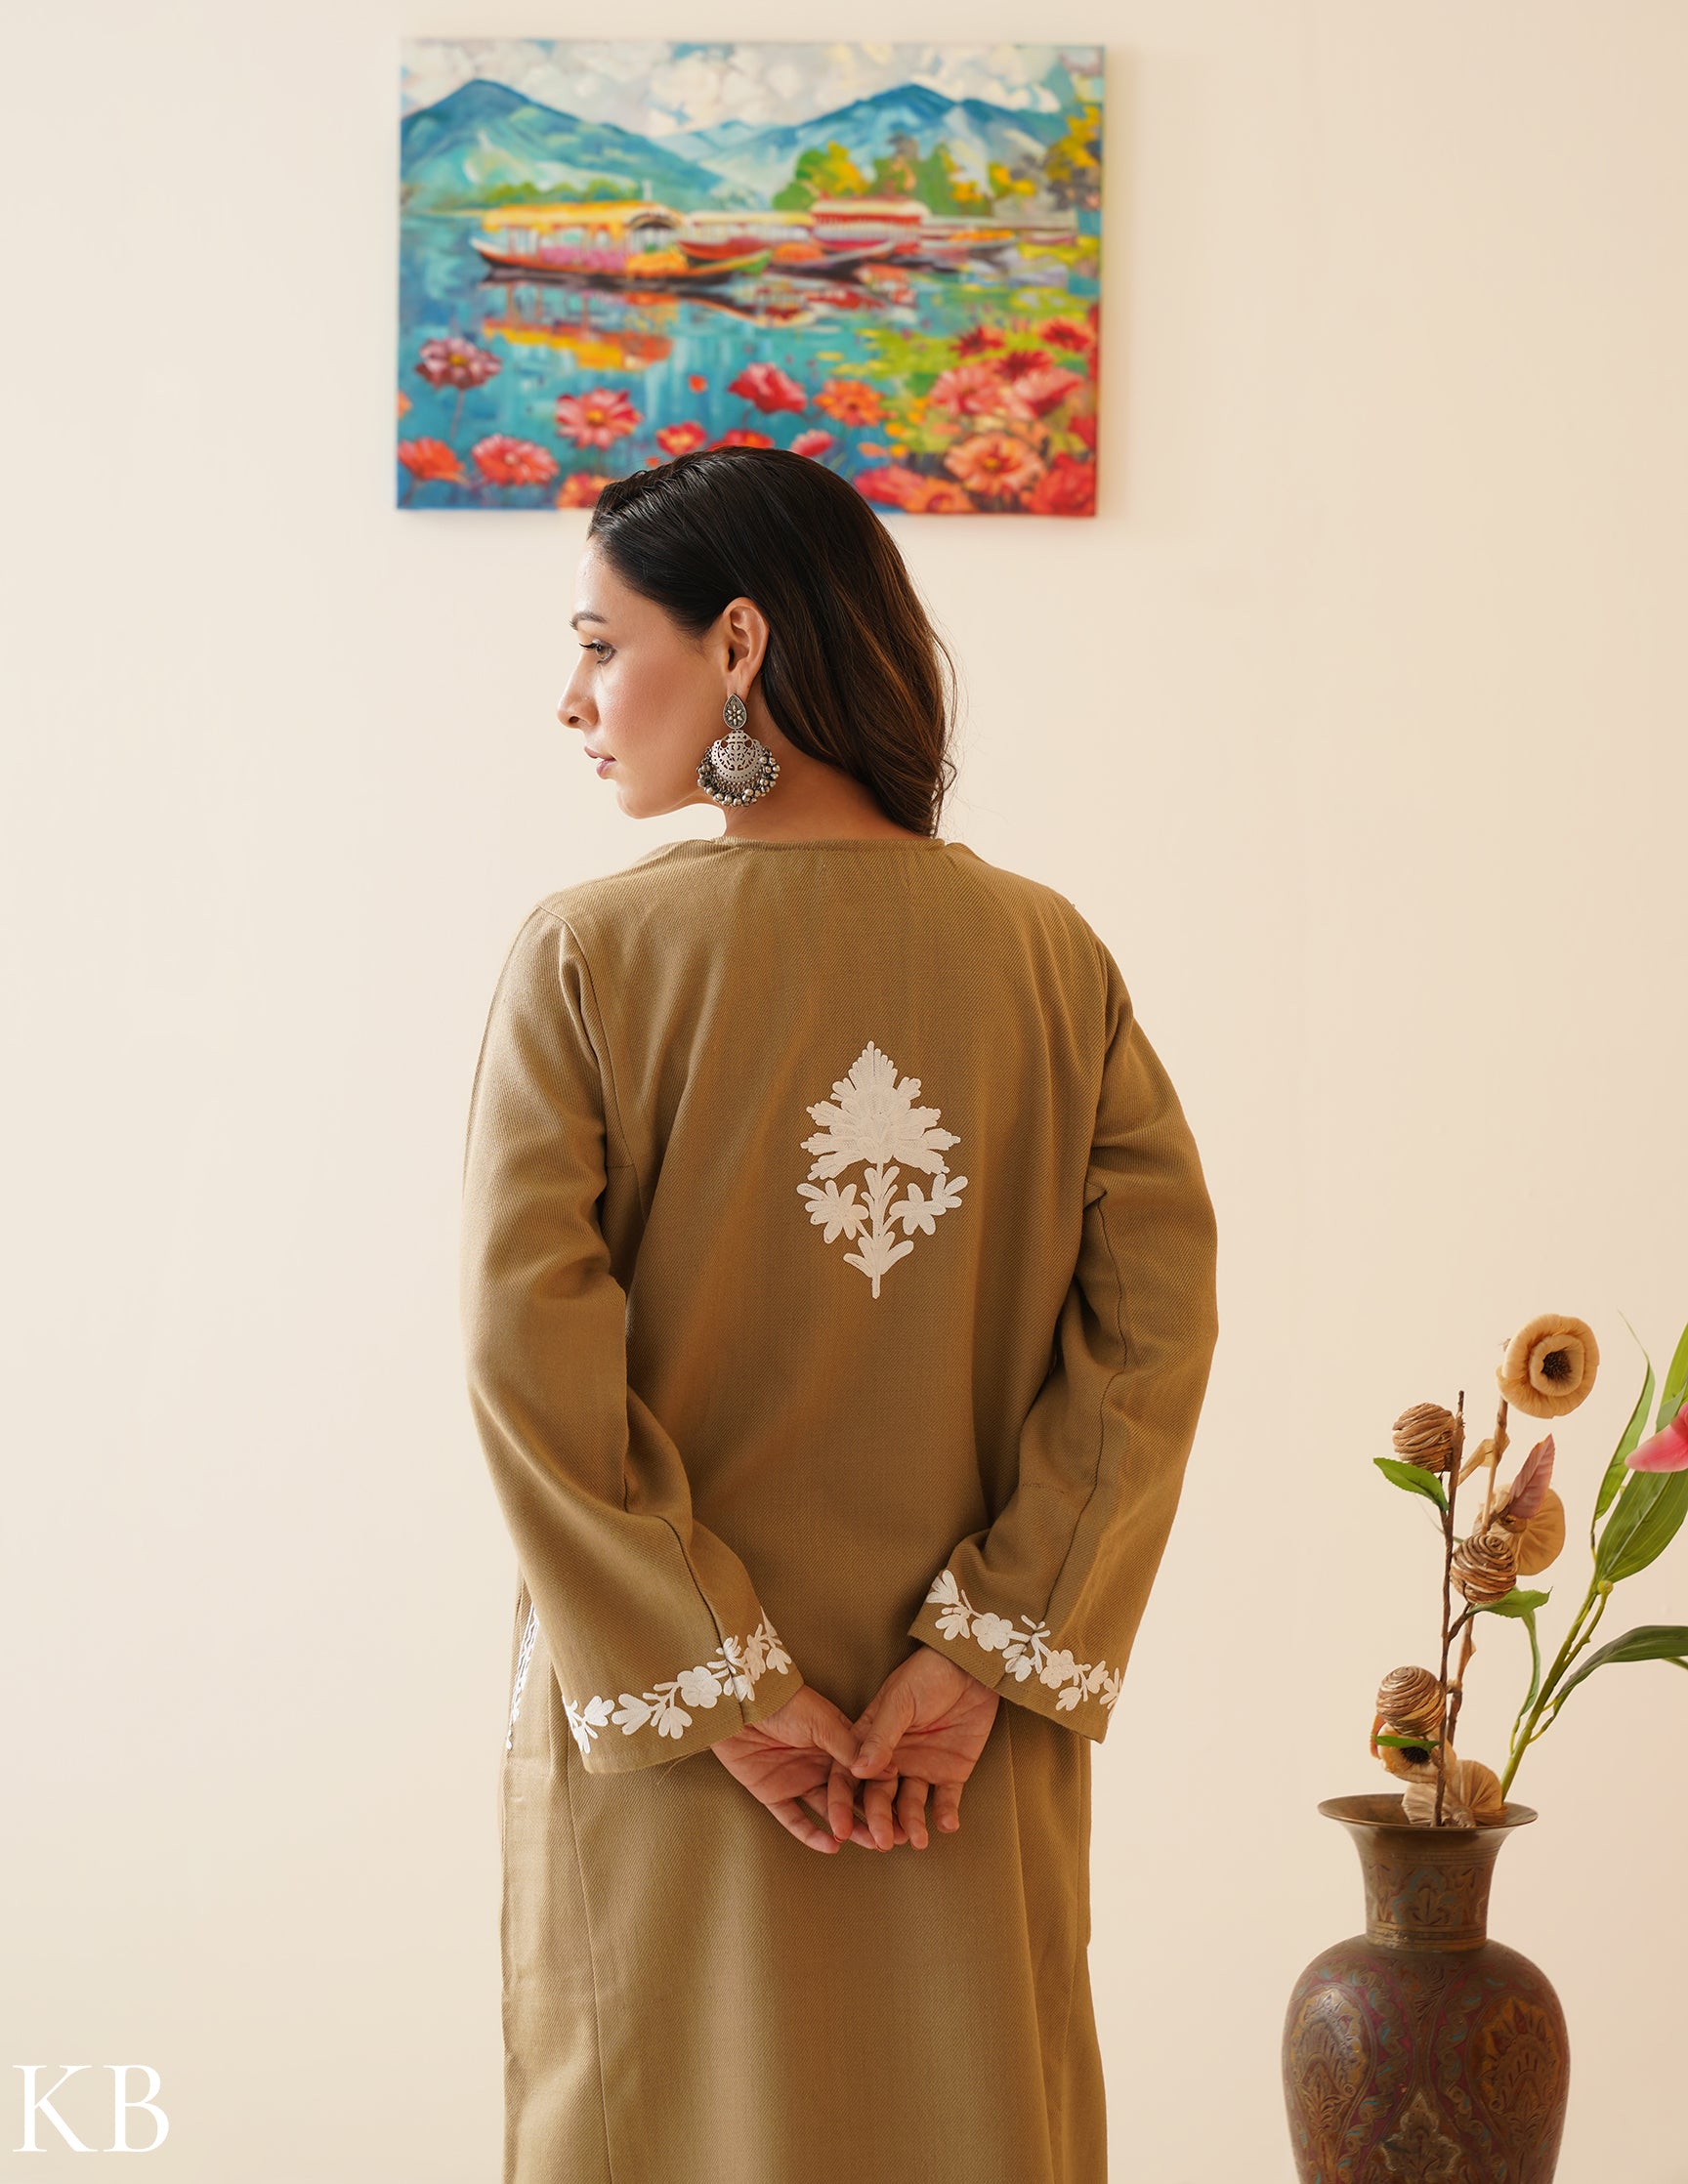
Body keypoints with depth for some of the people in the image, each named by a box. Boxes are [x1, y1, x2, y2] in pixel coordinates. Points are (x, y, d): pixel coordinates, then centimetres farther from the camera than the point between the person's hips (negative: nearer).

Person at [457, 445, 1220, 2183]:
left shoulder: (584, 959, -9)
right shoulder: (1053, 957, -1)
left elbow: (529, 1354, -15)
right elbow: (1157, 1320, -7)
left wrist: (713, 1686, -10)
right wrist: (985, 1654, -8)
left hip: (653, 1724, -2)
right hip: (979, 1751, 2)